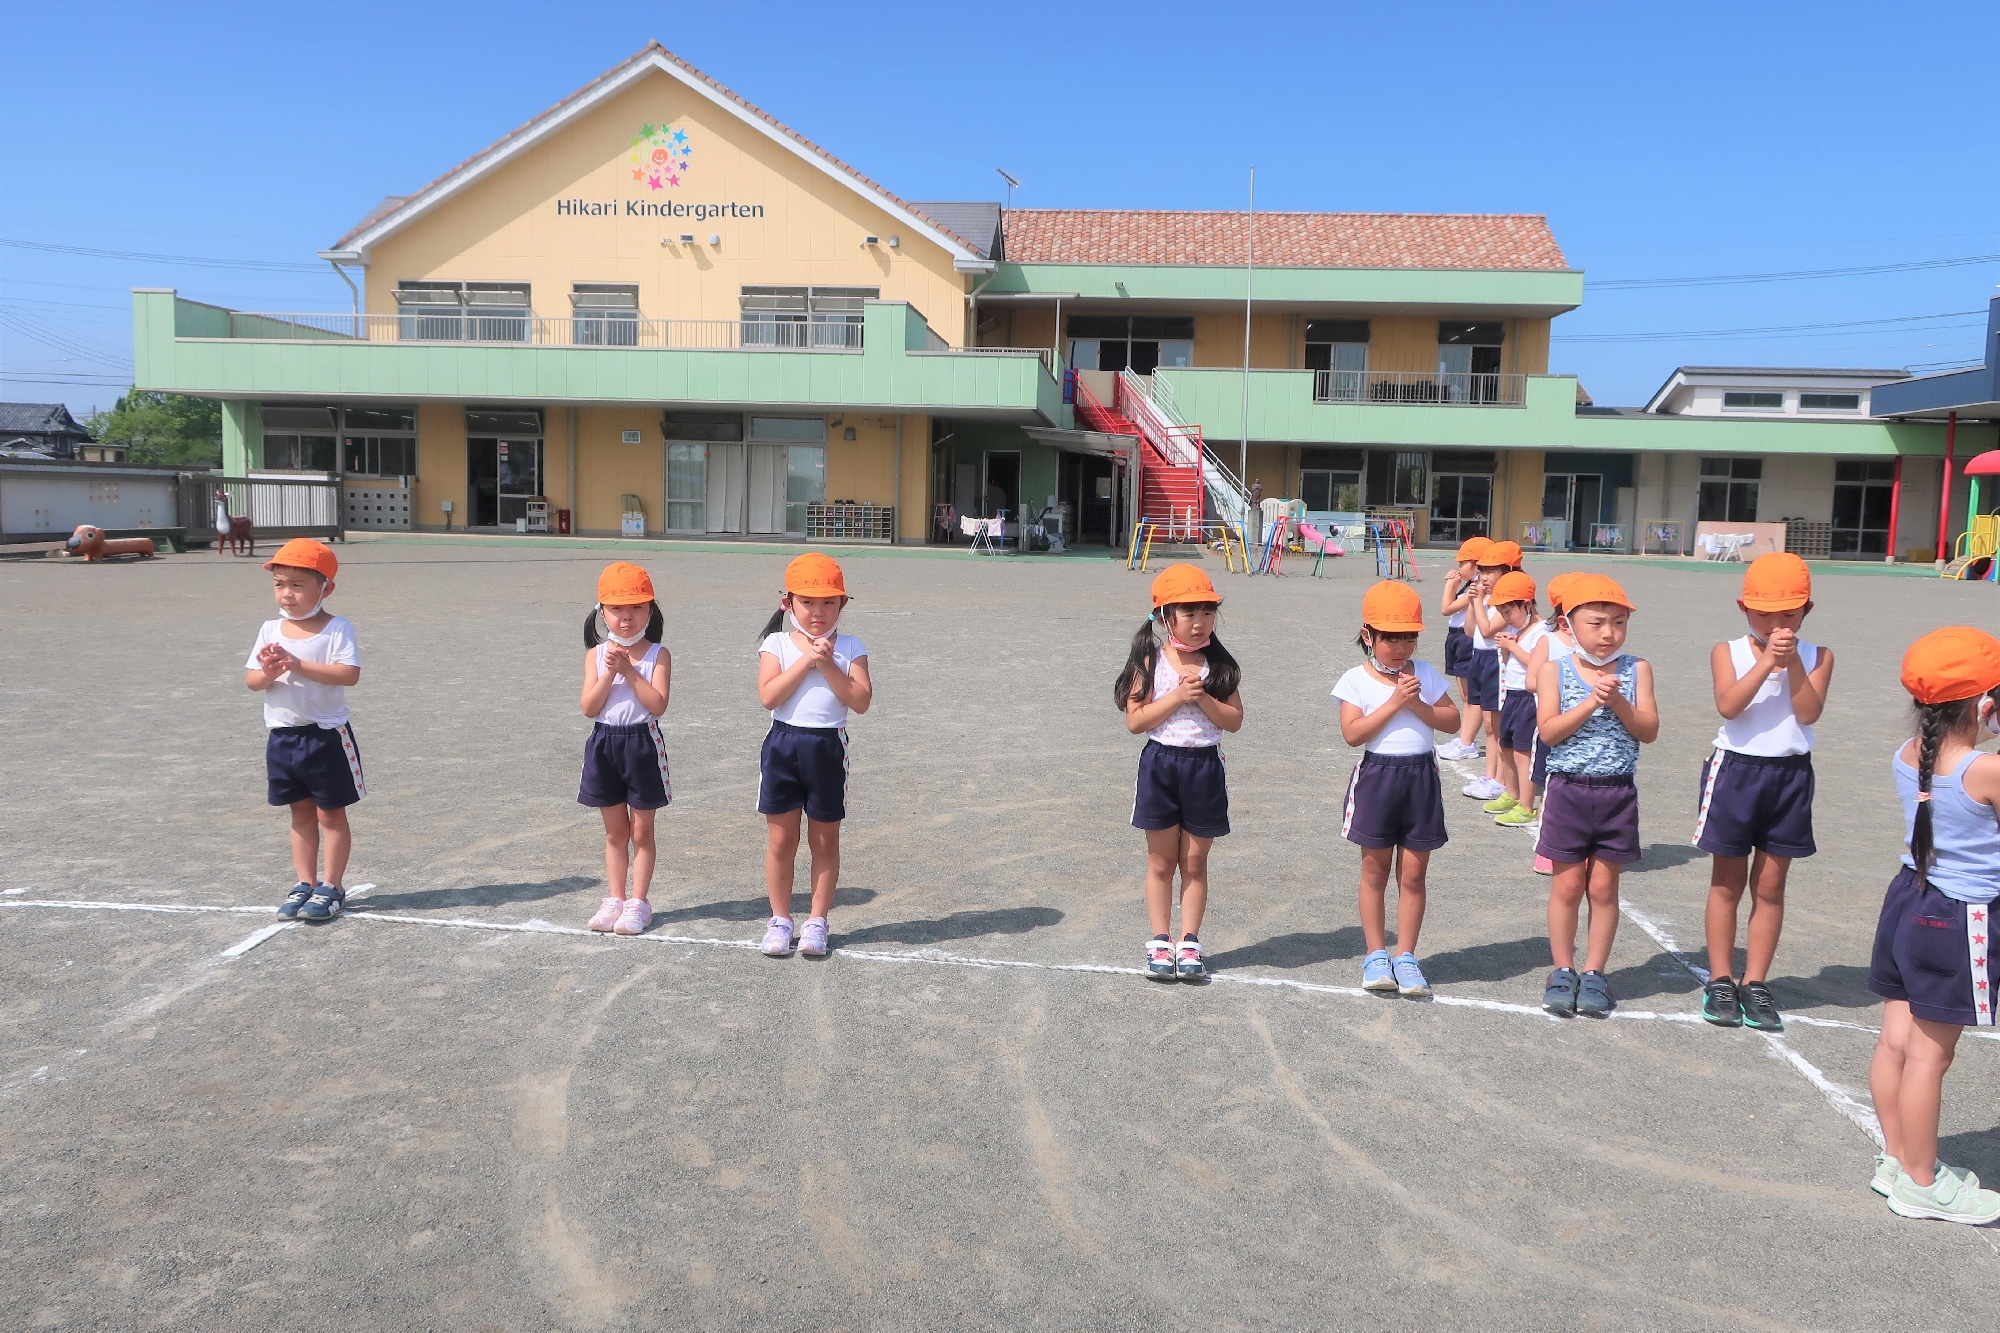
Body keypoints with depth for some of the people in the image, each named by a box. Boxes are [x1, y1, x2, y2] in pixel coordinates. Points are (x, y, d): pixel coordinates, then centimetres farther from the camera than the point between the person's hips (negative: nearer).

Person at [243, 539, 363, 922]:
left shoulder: (338, 628, -11)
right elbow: (251, 680, 4)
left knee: (331, 814, 5)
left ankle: (331, 888, 13)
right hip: (283, 737, 5)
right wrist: (269, 673, -18)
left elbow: (349, 674, -23)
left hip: (326, 736, -5)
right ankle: (305, 884, 24)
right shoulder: (270, 630, 5)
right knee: (301, 814, 15)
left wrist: (299, 665, -28)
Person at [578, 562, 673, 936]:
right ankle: (615, 899, 24)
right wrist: (610, 672, -18)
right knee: (615, 832, 14)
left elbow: (658, 705, -18)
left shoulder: (658, 655, -6)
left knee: (641, 832, 8)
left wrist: (629, 670, -21)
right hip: (604, 743, 3)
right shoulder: (596, 654, 1)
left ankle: (638, 902, 17)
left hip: (642, 744, -3)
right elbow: (589, 708, -7)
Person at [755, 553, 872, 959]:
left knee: (825, 841, 9)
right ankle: (780, 920, 22)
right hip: (783, 745, 0)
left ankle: (817, 921, 21)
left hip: (828, 747, 0)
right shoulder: (776, 644, 0)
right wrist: (805, 660, -19)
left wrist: (828, 665, -17)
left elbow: (861, 701, -11)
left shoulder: (850, 648, 0)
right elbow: (768, 696, -14)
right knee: (780, 840, 8)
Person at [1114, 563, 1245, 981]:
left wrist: (1203, 698, -18)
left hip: (1204, 767, 1)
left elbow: (1234, 720, -4)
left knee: (1195, 861, 9)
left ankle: (1189, 942, 19)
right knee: (1161, 861, 8)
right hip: (1160, 764, -1)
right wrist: (1177, 697, -18)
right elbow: (1135, 721, -10)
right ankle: (1160, 941, 18)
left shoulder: (1219, 665, 0)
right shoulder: (1151, 662, -5)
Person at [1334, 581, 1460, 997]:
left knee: (1413, 874, 6)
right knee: (1375, 871, 7)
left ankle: (1406, 956, 16)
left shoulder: (1426, 674, 4)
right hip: (1377, 776, -2)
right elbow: (1352, 733, -14)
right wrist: (1393, 703, -18)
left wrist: (1418, 704, -14)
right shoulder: (1356, 679, -4)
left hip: (1422, 777, 2)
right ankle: (1376, 955, 19)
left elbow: (1453, 721, 0)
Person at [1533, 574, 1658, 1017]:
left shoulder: (1636, 670, 1)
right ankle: (1563, 971, 18)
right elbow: (1548, 731, -12)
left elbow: (1648, 731, -5)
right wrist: (1591, 702, -20)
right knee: (1567, 885, 5)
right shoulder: (1555, 670, -3)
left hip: (1617, 793, 1)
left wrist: (1618, 702, -19)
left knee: (1603, 886, 8)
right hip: (1567, 789, -1)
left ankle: (1594, 973, 19)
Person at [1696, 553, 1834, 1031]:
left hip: (1789, 776, 2)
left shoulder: (1816, 657, 1)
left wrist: (1793, 662, -19)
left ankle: (1755, 984, 19)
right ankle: (1720, 980, 18)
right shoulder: (1729, 652, -4)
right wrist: (1767, 660, -24)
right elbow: (1728, 705, -20)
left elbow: (1809, 713, -12)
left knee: (1770, 886, 9)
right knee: (1727, 883, 7)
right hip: (1735, 771, -2)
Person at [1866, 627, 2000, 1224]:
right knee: (1929, 1056, 3)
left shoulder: (1907, 755, 0)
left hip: (1908, 899, 8)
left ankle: (1897, 1160, 30)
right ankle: (1921, 1184, 16)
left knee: (1896, 1041, 15)